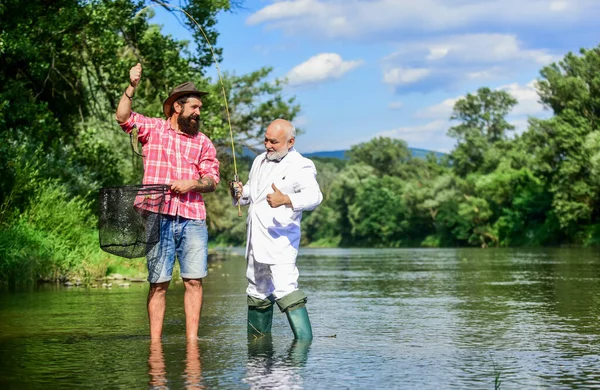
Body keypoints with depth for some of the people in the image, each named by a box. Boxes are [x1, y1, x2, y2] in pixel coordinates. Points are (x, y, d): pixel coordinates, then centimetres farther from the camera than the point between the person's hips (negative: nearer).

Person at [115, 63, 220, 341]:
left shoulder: (203, 143, 16)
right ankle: (155, 341, 3)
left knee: (194, 281, -3)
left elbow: (212, 179, 10)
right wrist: (132, 87, -15)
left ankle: (192, 339, 2)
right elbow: (123, 117, -4)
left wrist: (193, 184, -10)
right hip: (159, 218, -2)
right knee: (158, 283, -1)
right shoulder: (152, 128, 11)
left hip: (193, 220, 2)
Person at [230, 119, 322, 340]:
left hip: (280, 241, -8)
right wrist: (240, 192, 6)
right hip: (256, 241, 8)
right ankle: (257, 338, 28)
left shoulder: (300, 167, -10)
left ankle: (304, 341, -19)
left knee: (285, 290, -20)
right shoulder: (260, 161, 16)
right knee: (258, 292, 16)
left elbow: (314, 195, -26)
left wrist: (286, 200, -44)